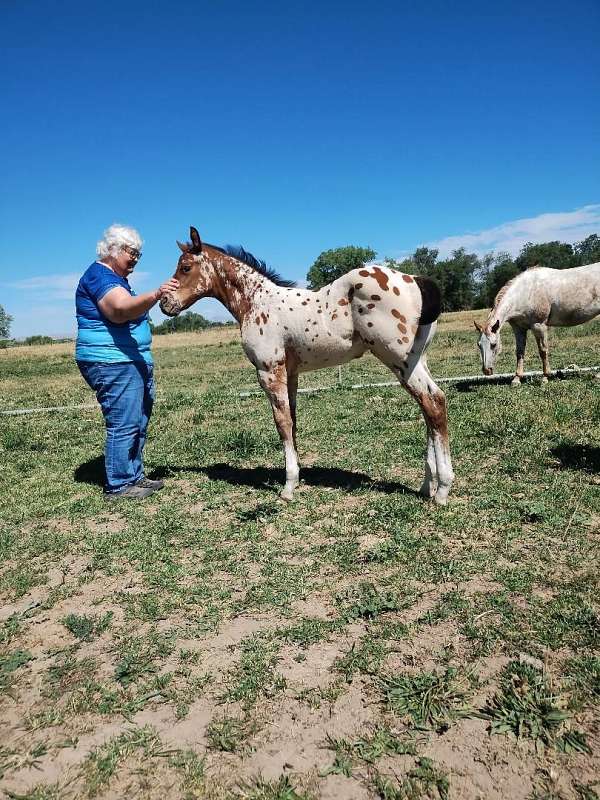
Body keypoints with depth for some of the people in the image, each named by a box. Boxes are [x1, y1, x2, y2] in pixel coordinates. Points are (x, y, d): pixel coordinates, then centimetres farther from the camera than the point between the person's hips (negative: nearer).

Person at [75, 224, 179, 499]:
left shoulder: (116, 279, 19)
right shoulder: (99, 275, -13)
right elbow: (121, 309, -32)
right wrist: (155, 295, -46)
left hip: (134, 362, 11)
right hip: (112, 364, -11)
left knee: (138, 424, 14)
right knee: (124, 425, -9)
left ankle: (134, 476, 23)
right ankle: (118, 485, 0)